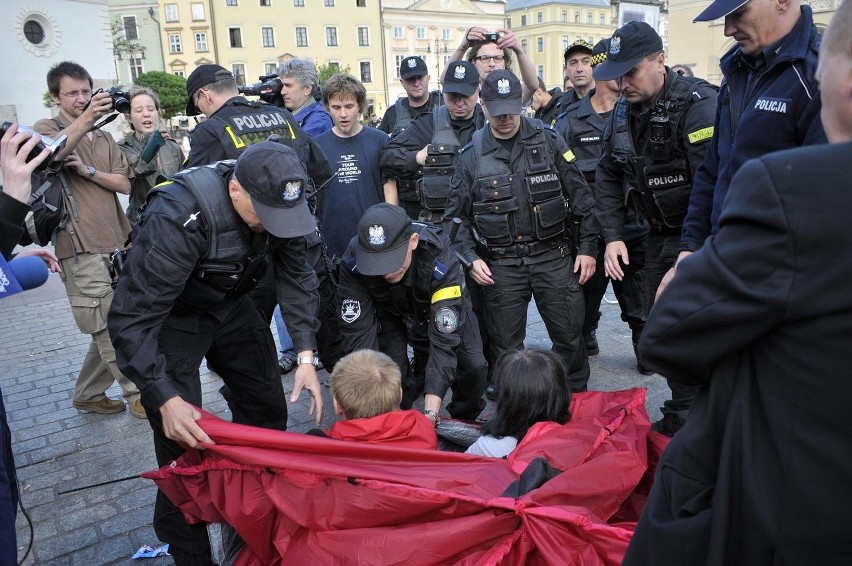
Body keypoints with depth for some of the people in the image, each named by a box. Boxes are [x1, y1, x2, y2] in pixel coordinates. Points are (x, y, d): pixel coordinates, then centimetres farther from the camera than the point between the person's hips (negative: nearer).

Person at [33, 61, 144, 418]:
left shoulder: (104, 138, 19)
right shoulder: (47, 129, 3)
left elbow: (125, 184, 8)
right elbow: (49, 154, -23)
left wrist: (89, 171, -8)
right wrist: (85, 118, -35)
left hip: (116, 244, 6)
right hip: (82, 249, -6)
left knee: (109, 327, 11)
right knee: (109, 326, -5)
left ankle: (88, 395, 25)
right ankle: (137, 394, 6)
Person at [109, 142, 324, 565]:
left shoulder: (275, 202, -18)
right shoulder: (178, 218, -36)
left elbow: (296, 276, -10)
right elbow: (132, 318, -34)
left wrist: (306, 355, -18)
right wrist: (166, 400, -40)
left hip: (229, 305, 6)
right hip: (170, 318, -5)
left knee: (268, 407, 10)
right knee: (183, 444, -7)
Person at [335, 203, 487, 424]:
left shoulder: (442, 263, -41)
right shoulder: (353, 262, -35)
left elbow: (443, 341, -42)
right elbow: (358, 332, -31)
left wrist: (431, 412, -47)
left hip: (443, 307, -1)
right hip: (389, 310, 1)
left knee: (473, 365, -19)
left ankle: (465, 422, 12)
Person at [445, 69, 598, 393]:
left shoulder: (548, 141, 1)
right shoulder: (471, 155, 3)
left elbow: (580, 196, 3)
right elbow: (457, 215, 7)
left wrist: (588, 247, 0)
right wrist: (470, 257, -5)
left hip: (553, 256, 0)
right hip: (500, 263, 1)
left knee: (569, 335, 7)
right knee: (505, 345, 8)